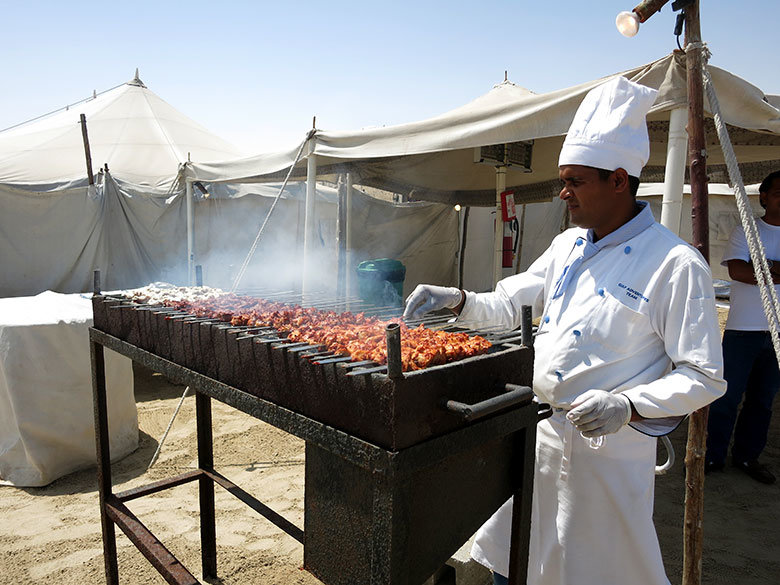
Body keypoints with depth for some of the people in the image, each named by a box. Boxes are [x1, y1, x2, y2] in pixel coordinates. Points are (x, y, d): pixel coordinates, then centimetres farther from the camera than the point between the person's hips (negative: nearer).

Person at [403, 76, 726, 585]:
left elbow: (704, 378, -13)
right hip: (538, 431, 6)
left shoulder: (676, 264, -14)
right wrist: (458, 299, -4)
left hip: (609, 447, -6)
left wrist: (627, 406, -27)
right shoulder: (567, 245, 7)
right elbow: (508, 304, 13)